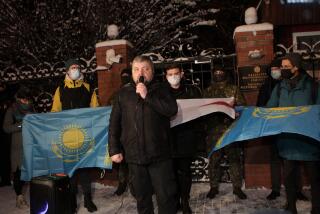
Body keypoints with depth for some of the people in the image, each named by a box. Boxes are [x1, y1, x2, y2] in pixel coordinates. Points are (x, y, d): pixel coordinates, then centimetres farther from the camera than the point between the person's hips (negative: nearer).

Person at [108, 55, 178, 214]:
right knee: (141, 197, 16)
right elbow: (114, 124, 8)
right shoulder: (123, 93, 8)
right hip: (134, 155, 2)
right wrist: (114, 150, 2)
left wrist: (147, 96, -16)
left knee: (167, 196, 3)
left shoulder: (161, 89, 4)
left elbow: (172, 110, -14)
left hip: (159, 155, -2)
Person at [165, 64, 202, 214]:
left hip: (187, 136, 0)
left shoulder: (192, 91, 8)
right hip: (169, 137, 0)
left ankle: (185, 201, 18)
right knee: (172, 170, 4)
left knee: (184, 171, 3)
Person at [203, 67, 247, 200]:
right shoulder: (208, 91, 12)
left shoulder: (233, 89, 9)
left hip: (231, 129, -1)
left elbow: (242, 106, 5)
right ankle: (214, 187, 18)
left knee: (234, 158, 3)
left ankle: (237, 187, 16)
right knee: (213, 160, 5)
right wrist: (211, 111, -7)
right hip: (213, 130, 1)